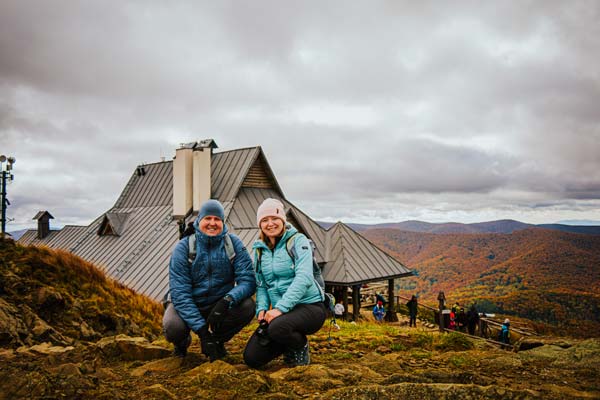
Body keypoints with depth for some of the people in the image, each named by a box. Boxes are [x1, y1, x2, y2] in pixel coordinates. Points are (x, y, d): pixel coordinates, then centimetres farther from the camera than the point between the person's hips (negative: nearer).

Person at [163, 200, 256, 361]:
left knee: (247, 306, -26)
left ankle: (217, 340, 4)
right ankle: (182, 342, 9)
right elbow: (180, 293, -19)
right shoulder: (183, 247, -14)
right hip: (188, 305, -1)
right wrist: (201, 328, -28)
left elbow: (248, 280, -17)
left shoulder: (234, 243, -10)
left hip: (220, 305, 1)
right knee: (173, 327, -32)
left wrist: (227, 300, -38)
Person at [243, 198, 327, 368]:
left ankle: (301, 347, -2)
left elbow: (304, 278, -21)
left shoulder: (298, 241, -9)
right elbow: (261, 284, 14)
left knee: (277, 328, -36)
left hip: (309, 306, -6)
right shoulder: (260, 249, 9)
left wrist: (280, 308, -28)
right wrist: (262, 309, -5)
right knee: (251, 358, -6)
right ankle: (291, 343, 20)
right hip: (279, 311, 6)